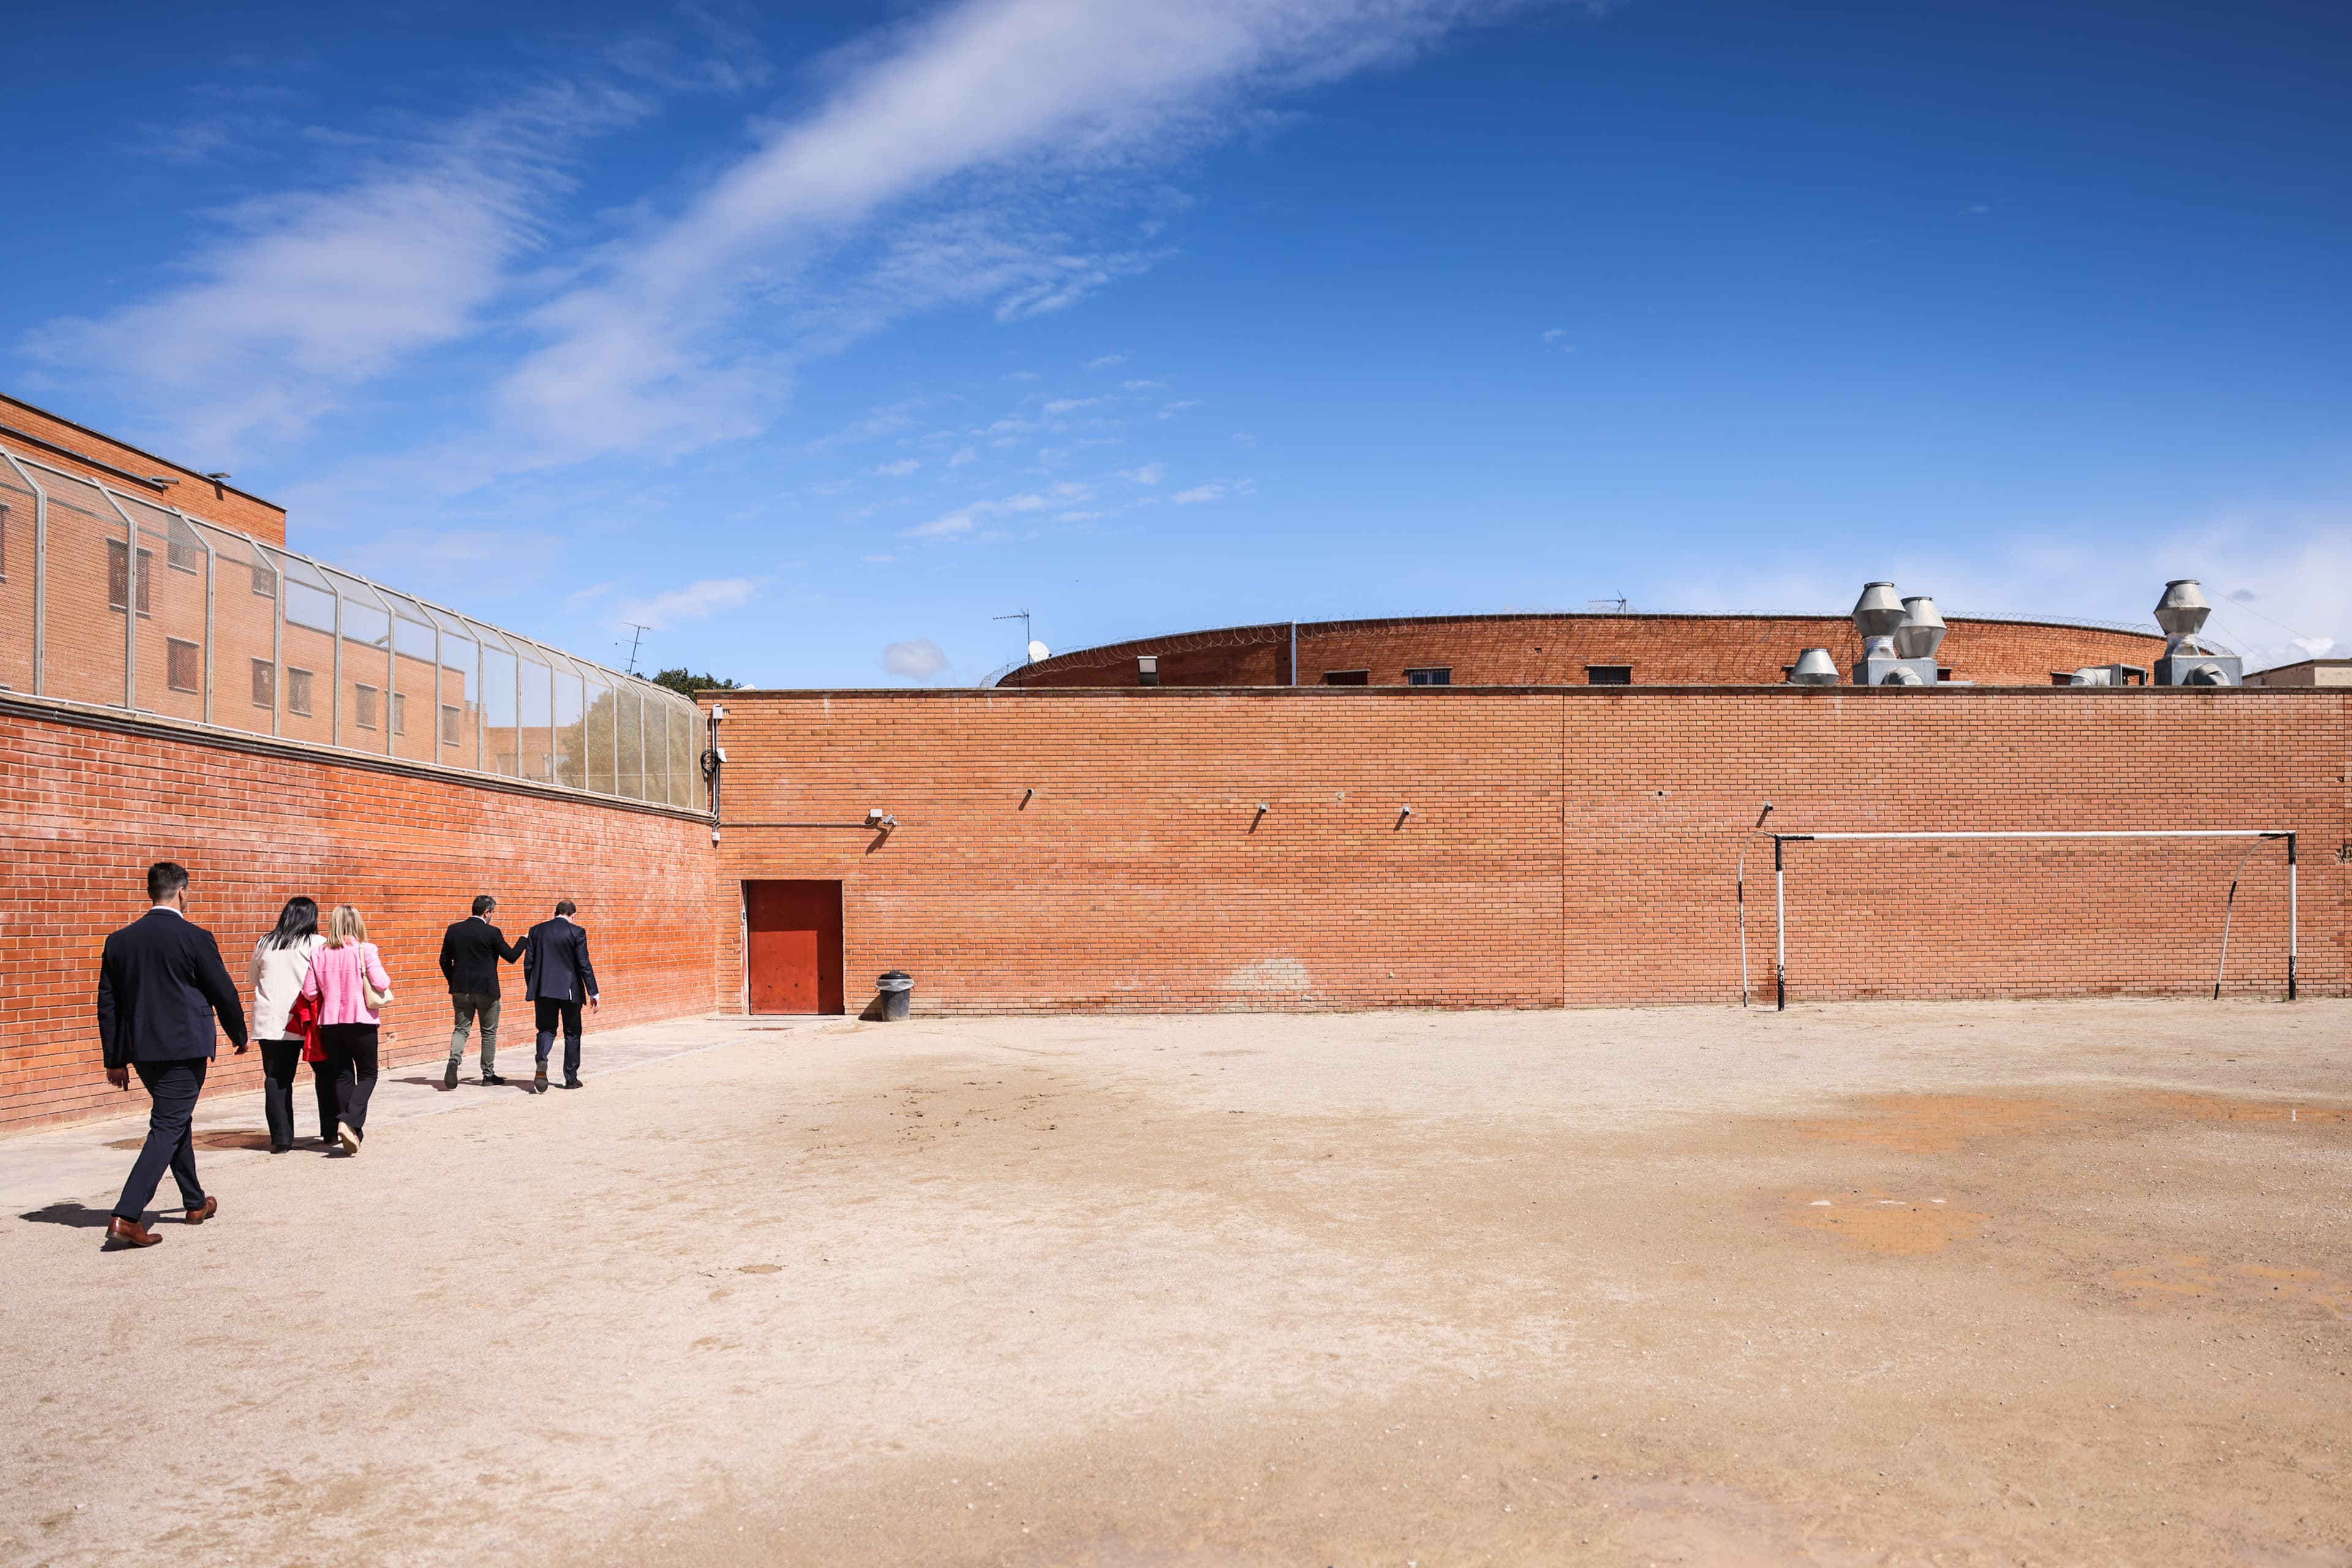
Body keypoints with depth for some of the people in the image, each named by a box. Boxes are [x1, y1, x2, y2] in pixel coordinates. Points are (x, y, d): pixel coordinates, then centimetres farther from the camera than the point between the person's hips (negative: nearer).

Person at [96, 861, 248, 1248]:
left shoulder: (120, 940, 4)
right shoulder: (195, 938, -11)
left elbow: (107, 1004, 7)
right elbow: (224, 993, -5)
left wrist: (115, 1060, 13)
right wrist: (239, 1035, 12)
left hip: (141, 1049, 6)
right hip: (184, 1049, -6)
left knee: (177, 1120, 21)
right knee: (167, 1129, -3)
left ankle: (195, 1204, 33)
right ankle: (127, 1216, -14)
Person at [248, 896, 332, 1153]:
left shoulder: (265, 944, 6)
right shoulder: (318, 944, -5)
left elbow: (254, 979, 19)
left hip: (271, 1022, 2)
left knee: (276, 1079, 3)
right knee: (325, 1074, 12)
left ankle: (281, 1139, -1)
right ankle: (330, 1132, 17)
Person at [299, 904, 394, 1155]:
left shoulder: (320, 954, 1)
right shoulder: (365, 950, -9)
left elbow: (309, 991, 1)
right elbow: (381, 983, -16)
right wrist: (386, 984, 6)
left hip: (331, 1022, 4)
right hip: (361, 1021, -3)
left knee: (342, 1076, 12)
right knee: (367, 1074, 8)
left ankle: (352, 1133, 13)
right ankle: (348, 1121, -14)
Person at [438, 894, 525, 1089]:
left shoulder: (453, 930, 2)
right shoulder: (492, 933, -12)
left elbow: (445, 961, 6)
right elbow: (511, 956, -4)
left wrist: (453, 982, 17)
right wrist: (525, 940, 11)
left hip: (460, 989, 4)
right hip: (486, 989, -3)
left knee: (461, 1028, 11)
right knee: (489, 1032, 9)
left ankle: (454, 1059, -17)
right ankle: (488, 1074, 16)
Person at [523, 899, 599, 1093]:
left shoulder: (537, 930, 4)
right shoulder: (576, 932, -7)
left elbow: (528, 963, 5)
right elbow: (584, 965, -8)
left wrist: (531, 988, 16)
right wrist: (593, 993, -3)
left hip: (543, 990, 2)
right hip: (569, 990, -2)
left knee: (546, 1029, 10)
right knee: (572, 1033, 10)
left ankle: (542, 1061, -20)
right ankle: (571, 1078, 14)